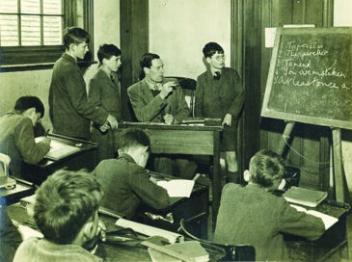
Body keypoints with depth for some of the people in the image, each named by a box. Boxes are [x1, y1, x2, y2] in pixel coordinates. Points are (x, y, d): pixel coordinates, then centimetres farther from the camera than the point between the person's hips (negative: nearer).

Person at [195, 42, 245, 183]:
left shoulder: (231, 74, 7)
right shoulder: (202, 79, 9)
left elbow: (240, 95, 2)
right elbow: (198, 105, 9)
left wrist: (230, 114, -9)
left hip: (228, 122, -1)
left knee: (231, 157, -10)